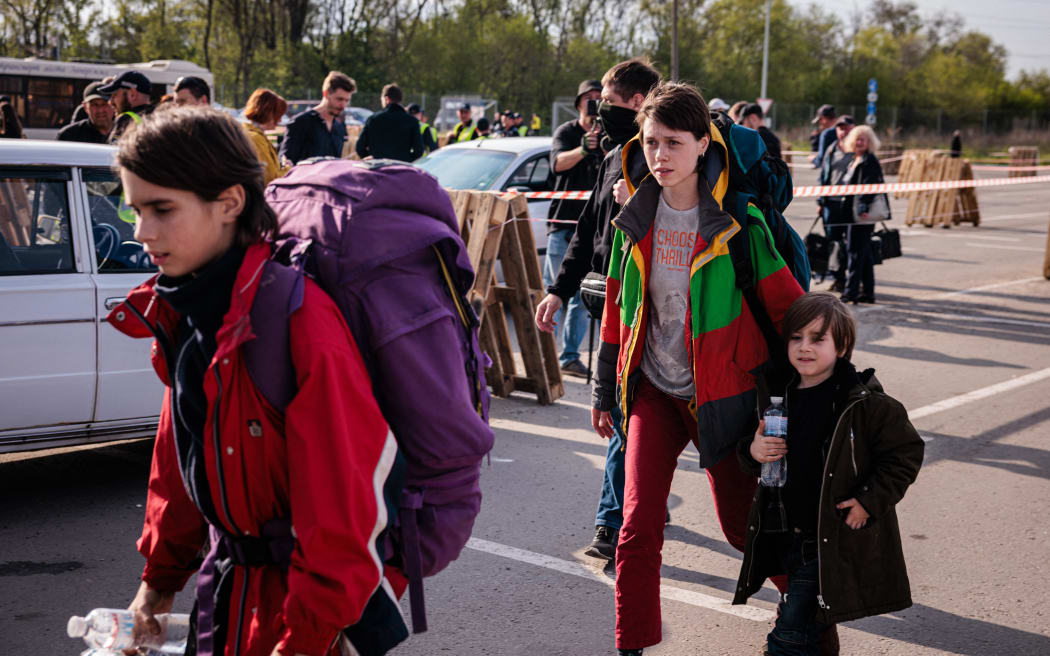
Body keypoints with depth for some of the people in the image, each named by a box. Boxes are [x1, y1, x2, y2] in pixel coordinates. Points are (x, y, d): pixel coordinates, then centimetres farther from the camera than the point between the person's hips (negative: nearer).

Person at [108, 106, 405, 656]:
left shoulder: (302, 322, -25)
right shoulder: (181, 310, 1)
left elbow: (341, 503, -24)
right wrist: (159, 579, 15)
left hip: (308, 591, -7)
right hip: (232, 579, 7)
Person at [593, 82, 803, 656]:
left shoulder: (737, 223, -11)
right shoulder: (637, 220, 2)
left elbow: (789, 306, -6)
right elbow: (616, 310, 10)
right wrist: (605, 391, 13)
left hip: (720, 393, -3)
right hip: (653, 391, 3)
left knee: (740, 522, 10)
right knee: (638, 525, -7)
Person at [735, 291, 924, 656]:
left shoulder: (864, 403, -13)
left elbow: (906, 452, -8)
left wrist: (870, 501, -14)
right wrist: (753, 451, -6)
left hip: (835, 541, -6)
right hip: (784, 539, 6)